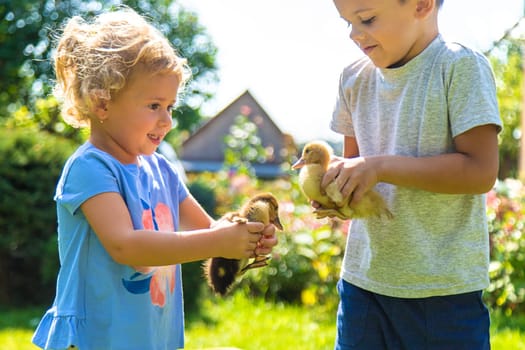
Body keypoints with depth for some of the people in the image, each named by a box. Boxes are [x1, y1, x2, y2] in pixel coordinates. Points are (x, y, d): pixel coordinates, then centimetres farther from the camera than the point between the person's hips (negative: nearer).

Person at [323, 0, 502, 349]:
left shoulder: (460, 67, -11)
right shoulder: (355, 79, 7)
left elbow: (480, 171, -17)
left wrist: (379, 167, -19)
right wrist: (333, 173, -7)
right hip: (362, 278, 5)